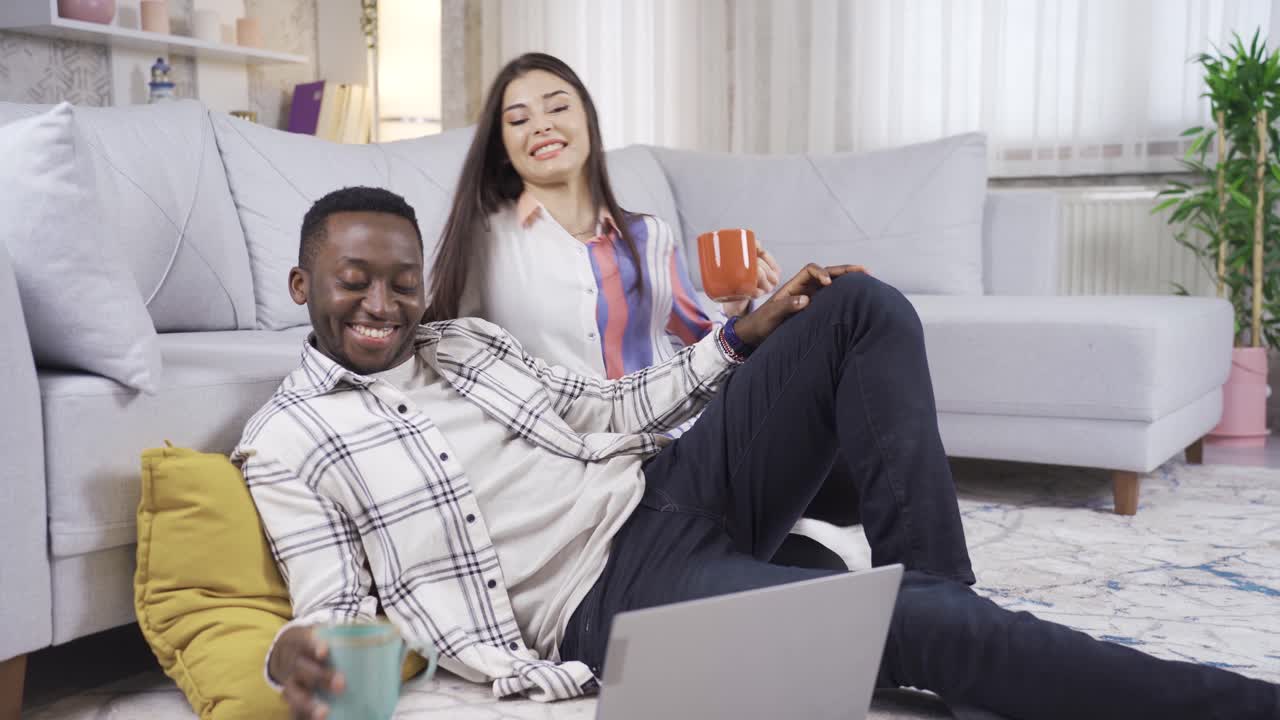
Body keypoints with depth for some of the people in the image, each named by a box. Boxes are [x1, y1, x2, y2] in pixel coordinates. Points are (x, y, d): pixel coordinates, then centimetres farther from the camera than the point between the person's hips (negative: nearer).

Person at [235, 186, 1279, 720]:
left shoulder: (467, 340, 19)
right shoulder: (285, 442, 3)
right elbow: (337, 604, -4)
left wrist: (740, 339, 9)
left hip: (664, 489, 8)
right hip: (615, 596, -7)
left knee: (863, 310, -5)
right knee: (911, 630, -26)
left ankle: (935, 596, -9)